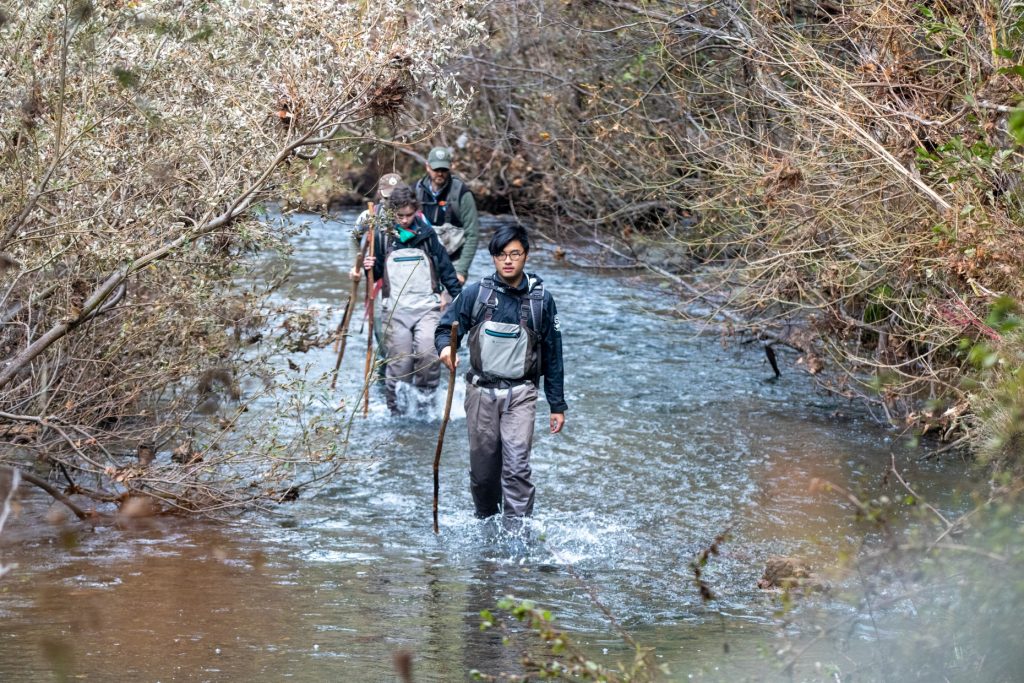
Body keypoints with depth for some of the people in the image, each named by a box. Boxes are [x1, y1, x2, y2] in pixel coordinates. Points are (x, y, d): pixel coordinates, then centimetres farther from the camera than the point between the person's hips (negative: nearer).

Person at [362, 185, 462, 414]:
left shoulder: (427, 234, 8)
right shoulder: (382, 236, 6)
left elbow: (445, 268, 15)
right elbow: (376, 274, 13)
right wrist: (369, 268, -10)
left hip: (427, 307, 0)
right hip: (395, 310, 0)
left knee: (428, 354, -20)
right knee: (399, 362, -3)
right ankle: (396, 408, 11)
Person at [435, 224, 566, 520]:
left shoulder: (541, 299, 1)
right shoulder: (475, 293, 0)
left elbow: (552, 355, 7)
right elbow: (446, 328, 6)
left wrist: (557, 405, 7)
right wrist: (445, 347, -20)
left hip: (520, 394, -1)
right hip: (481, 392, 1)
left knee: (517, 467, -14)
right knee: (482, 470, 9)